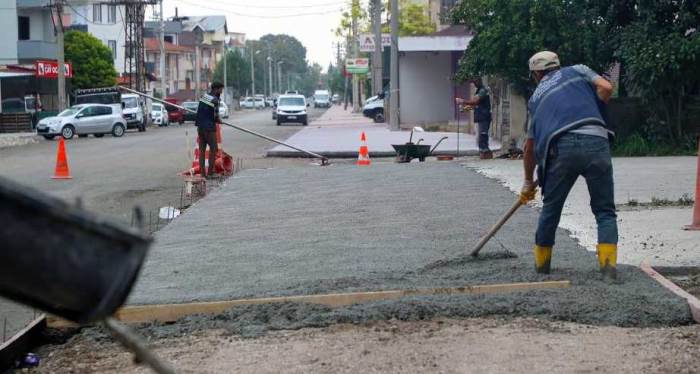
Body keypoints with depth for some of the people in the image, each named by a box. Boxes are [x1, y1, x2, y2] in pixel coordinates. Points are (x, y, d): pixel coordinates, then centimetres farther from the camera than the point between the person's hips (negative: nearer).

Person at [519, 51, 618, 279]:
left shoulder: (536, 97, 29)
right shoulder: (577, 71, 25)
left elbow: (530, 146, 31)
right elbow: (605, 88, 6)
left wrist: (528, 182, 41)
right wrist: (591, 113, 23)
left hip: (561, 147, 1)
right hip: (596, 140, -1)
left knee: (551, 208, 19)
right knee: (604, 210, 9)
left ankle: (542, 263, 30)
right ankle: (608, 265, -3)